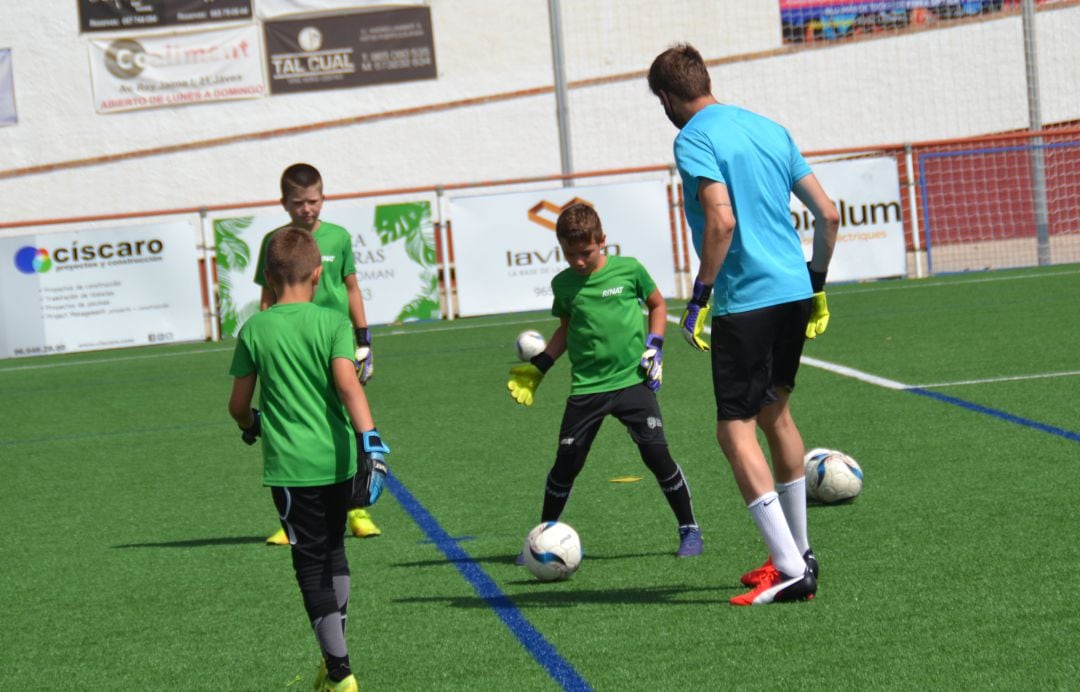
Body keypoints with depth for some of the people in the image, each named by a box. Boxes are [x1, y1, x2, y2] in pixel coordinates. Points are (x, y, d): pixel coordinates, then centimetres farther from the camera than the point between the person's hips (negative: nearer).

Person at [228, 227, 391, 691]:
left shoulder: (254, 330, 0)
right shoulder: (333, 323, -3)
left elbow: (238, 404, 6)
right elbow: (348, 383, -17)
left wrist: (251, 425, 28)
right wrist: (370, 439, -21)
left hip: (290, 466, -2)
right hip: (339, 459, 2)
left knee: (311, 566, 3)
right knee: (333, 551, 22)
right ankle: (335, 653, 30)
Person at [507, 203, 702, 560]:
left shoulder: (629, 269, -3)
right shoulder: (563, 284, 4)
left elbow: (657, 305, 12)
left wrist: (654, 346, -1)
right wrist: (537, 368, 11)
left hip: (633, 380, -2)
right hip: (586, 387, 2)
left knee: (656, 453, -8)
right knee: (566, 462, 0)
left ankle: (689, 530, 8)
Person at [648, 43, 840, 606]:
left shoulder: (695, 139, -8)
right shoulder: (770, 129, 14)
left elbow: (721, 221, -21)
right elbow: (827, 214, 13)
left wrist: (699, 297, -14)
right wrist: (815, 286, 24)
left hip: (745, 301, -8)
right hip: (794, 292, 8)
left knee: (735, 429, -4)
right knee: (774, 413, 22)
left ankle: (791, 572, -12)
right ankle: (799, 554, 29)